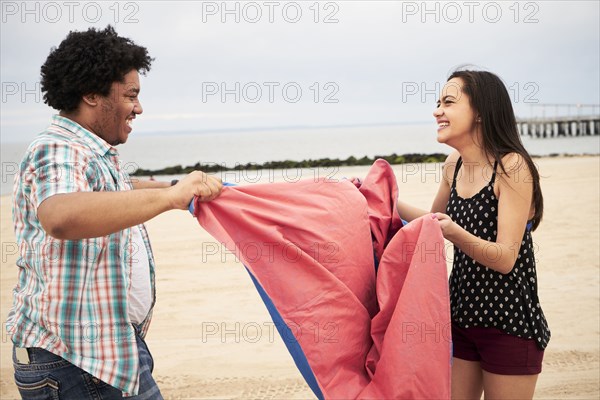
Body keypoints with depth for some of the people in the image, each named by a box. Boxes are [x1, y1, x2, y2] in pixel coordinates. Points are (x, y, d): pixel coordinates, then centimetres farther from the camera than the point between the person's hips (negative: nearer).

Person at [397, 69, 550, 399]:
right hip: (462, 315, 6)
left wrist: (456, 234, -39)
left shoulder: (513, 166, -17)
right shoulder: (454, 164, 2)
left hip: (508, 323, -6)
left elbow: (505, 258, -22)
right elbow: (434, 220, 19)